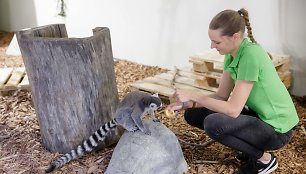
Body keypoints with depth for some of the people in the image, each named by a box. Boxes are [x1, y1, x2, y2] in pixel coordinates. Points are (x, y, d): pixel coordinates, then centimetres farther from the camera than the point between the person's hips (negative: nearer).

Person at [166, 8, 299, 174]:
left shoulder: (250, 55, -29)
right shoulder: (232, 53, -2)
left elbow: (233, 109, -29)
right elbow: (221, 96, 2)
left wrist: (193, 95, -23)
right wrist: (188, 103, -11)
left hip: (276, 128, -9)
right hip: (256, 114, 9)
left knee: (213, 123, -30)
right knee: (193, 114, 4)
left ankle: (264, 158, -5)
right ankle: (253, 147, 13)